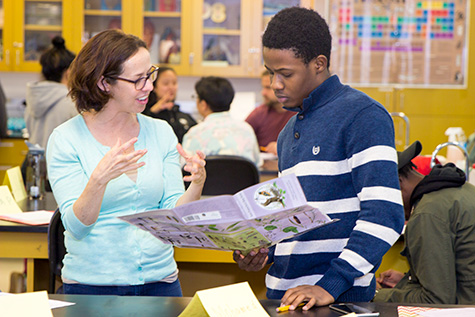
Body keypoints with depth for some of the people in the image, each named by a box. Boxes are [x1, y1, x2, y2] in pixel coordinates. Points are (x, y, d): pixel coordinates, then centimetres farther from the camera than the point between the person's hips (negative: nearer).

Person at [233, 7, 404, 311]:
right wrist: (265, 253, 5)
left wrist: (331, 286, -21)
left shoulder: (363, 115, -8)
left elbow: (383, 215, -16)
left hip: (341, 297, -7)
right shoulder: (288, 134, 17)